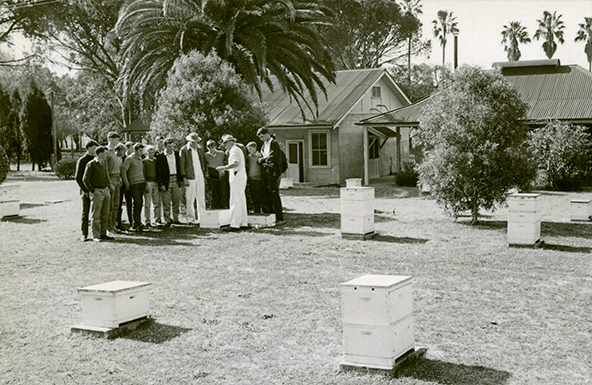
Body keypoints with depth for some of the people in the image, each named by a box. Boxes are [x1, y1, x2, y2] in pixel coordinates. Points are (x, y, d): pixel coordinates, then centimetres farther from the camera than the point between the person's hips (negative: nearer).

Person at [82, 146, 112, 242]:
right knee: (96, 215, -4)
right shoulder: (91, 164, -8)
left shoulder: (105, 163, 14)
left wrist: (109, 185, 15)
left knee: (105, 214, 9)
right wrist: (92, 191, -12)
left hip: (106, 191, 7)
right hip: (97, 191, -7)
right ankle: (96, 236, 0)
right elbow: (85, 179, -9)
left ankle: (103, 233, 16)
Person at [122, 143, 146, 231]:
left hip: (141, 183, 7)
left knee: (140, 202, 5)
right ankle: (135, 224, -8)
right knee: (137, 202, -11)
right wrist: (127, 184, -12)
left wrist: (144, 182, 16)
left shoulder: (140, 159, 18)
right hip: (134, 184, -7)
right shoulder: (129, 159, -5)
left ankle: (138, 222, 11)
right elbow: (123, 170, -10)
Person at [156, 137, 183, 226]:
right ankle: (167, 220, 5)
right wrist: (161, 184, -9)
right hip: (166, 181, -3)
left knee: (176, 201, 7)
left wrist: (181, 180, 8)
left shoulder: (177, 155, 9)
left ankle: (175, 219, 17)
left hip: (176, 180, 3)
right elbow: (159, 172, -3)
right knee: (166, 203, -2)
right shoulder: (160, 157, -2)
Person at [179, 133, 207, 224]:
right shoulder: (183, 150, -2)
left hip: (200, 176, 4)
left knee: (201, 198, 5)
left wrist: (204, 175, 15)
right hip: (190, 177, -4)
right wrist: (184, 178, -9)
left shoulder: (200, 149, 13)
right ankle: (191, 218, 4)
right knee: (190, 199, -2)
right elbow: (182, 165, -3)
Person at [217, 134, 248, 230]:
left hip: (237, 177, -11)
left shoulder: (234, 150, -10)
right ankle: (243, 222, 15)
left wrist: (224, 167, -31)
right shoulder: (237, 150, 23)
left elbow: (236, 163, -25)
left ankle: (234, 224, -14)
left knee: (235, 201, -11)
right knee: (241, 200, 12)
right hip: (240, 176, 11)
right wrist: (225, 169, 24)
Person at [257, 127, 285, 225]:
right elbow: (260, 160, 14)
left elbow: (273, 158, -14)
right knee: (269, 196, 7)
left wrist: (264, 159, 0)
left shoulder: (274, 144, -5)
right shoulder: (263, 146, 20)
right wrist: (265, 158, -6)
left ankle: (280, 219, -8)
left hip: (273, 173, -8)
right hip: (265, 174, 8)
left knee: (274, 195, -9)